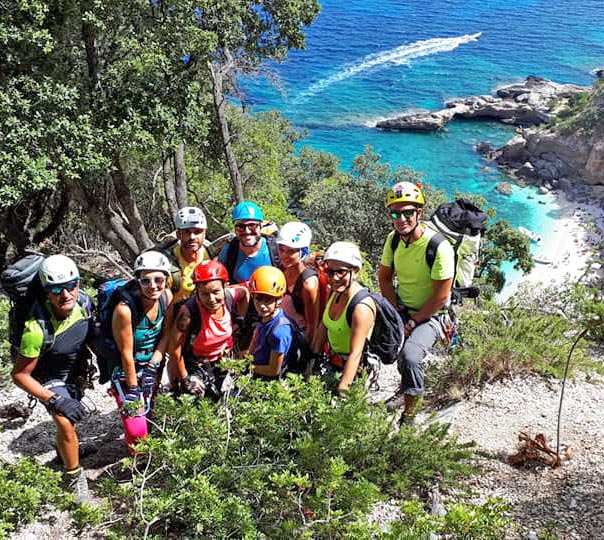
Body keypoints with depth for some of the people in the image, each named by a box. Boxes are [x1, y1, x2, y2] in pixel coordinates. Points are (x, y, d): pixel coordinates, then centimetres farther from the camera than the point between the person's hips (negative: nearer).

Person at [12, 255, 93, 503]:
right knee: (66, 425, -23)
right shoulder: (37, 328, -39)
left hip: (74, 372, 6)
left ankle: (65, 451, 57)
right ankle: (76, 479, 1)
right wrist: (56, 401, -29)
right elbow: (20, 375, -27)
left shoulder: (83, 302, -25)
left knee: (73, 417, 26)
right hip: (50, 379, -5)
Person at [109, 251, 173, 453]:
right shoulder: (125, 309, -33)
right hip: (127, 370, -5)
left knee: (148, 409, 23)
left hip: (153, 364, 5)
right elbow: (126, 354, -23)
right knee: (136, 429, -5)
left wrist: (153, 366, -14)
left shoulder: (166, 296, -16)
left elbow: (166, 335, -5)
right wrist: (133, 388, -14)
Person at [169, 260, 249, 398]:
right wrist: (185, 379, -10)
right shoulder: (188, 311, -32)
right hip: (196, 365, -4)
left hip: (224, 360, 4)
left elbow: (245, 293, 5)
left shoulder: (231, 296, -21)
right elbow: (175, 349, -21)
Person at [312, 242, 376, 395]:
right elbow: (323, 328, 5)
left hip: (354, 369, -7)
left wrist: (341, 391, -33)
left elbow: (355, 354, -31)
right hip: (333, 362, 7)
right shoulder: (334, 291, -5)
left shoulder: (362, 306, -29)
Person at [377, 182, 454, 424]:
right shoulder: (394, 239, -4)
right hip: (401, 307, 7)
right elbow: (384, 277, 6)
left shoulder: (439, 247, -23)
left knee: (410, 356, -30)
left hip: (429, 314, -7)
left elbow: (440, 297, -20)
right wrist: (396, 312, -5)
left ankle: (411, 399, 1)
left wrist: (412, 322, -15)